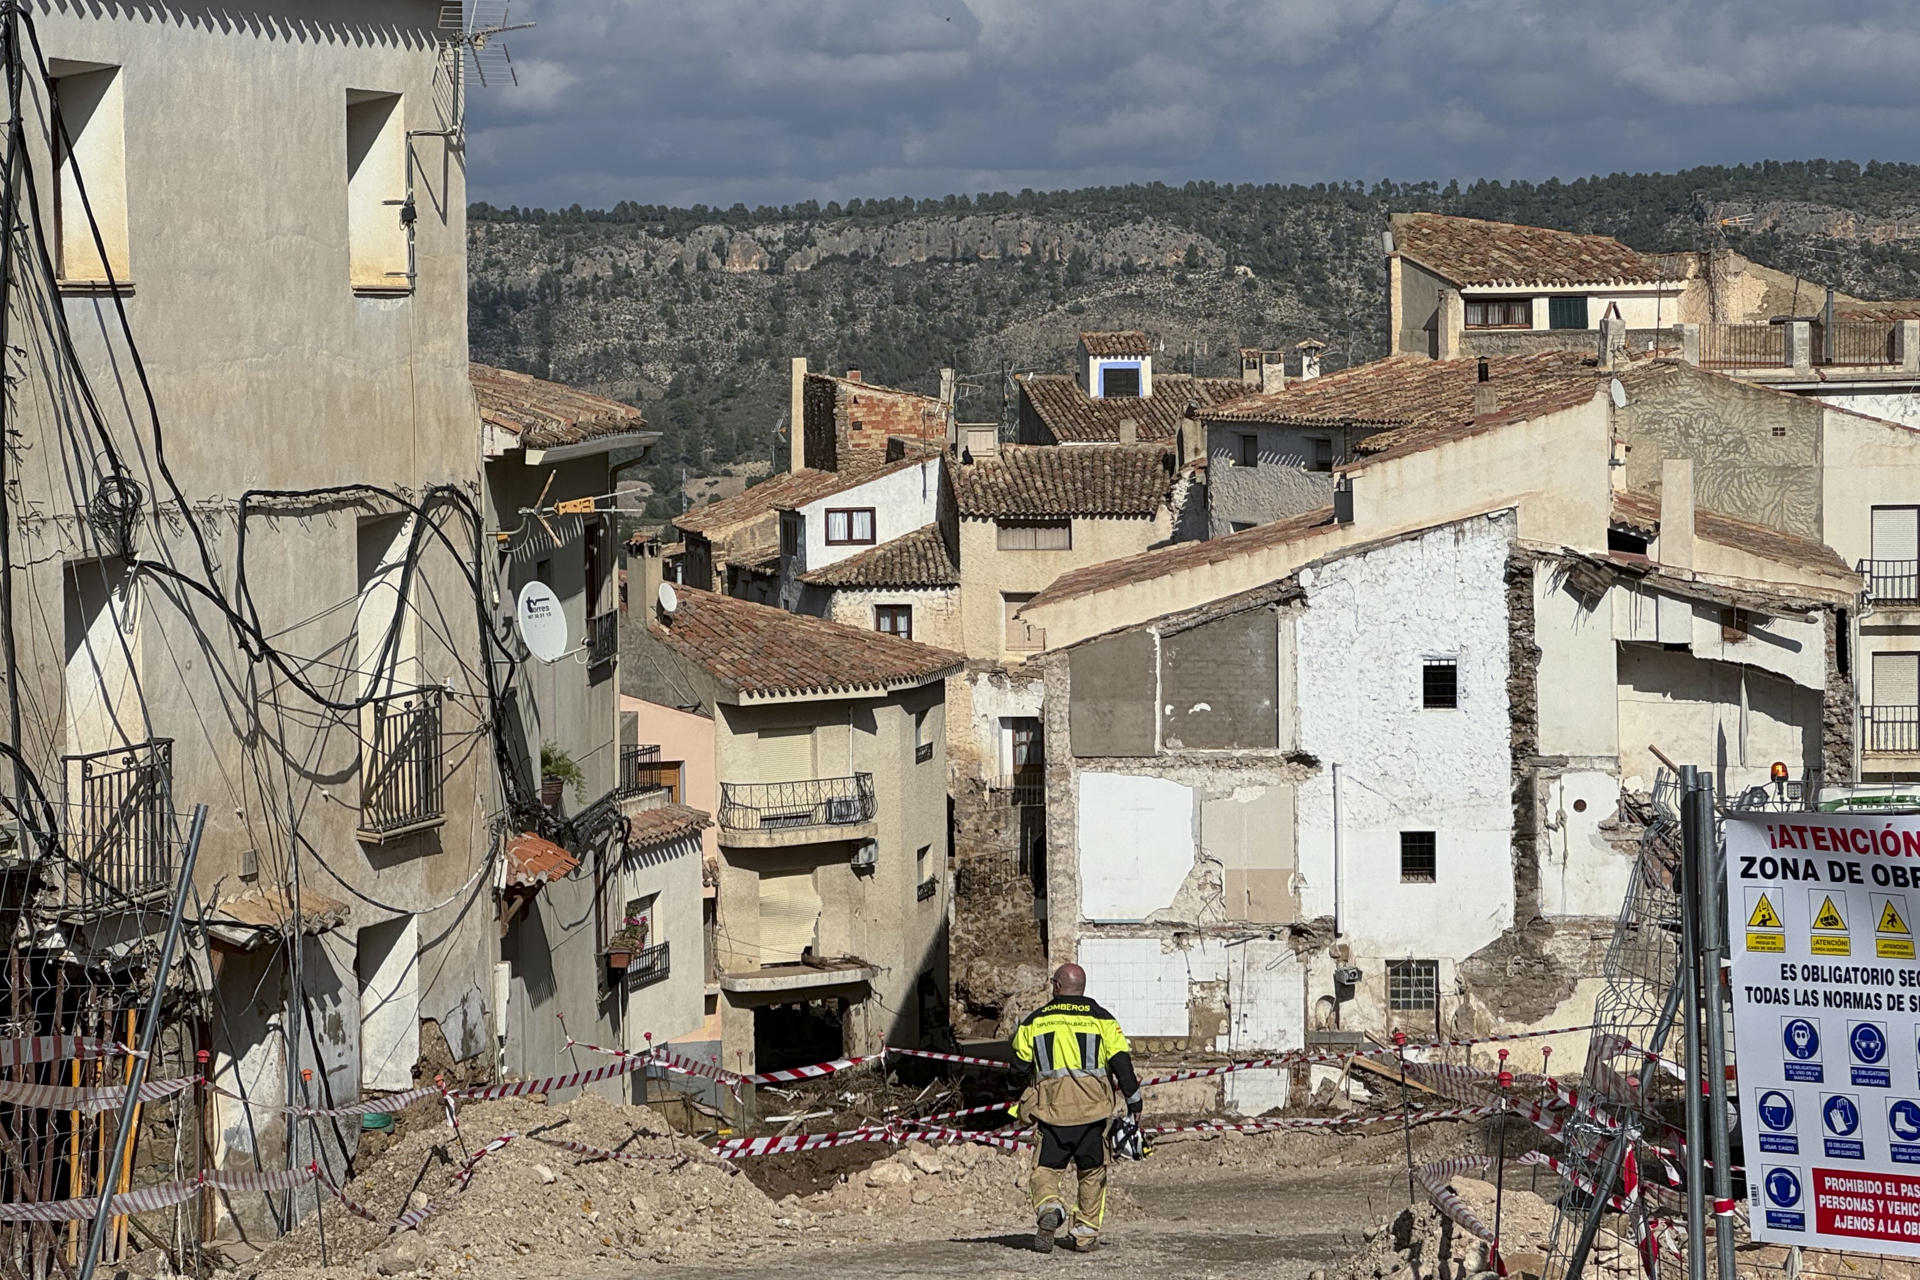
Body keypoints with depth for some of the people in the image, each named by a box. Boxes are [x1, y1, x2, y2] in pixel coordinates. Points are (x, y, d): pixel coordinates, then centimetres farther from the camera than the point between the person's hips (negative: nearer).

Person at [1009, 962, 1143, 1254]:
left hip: (1051, 1106, 0)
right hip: (1092, 1106, 0)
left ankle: (1048, 1206, -25)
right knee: (1092, 1170, 12)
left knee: (1047, 1166, 5)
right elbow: (1121, 1062, 0)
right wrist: (1133, 1100, 8)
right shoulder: (1100, 1018, 4)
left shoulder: (1035, 1021, 7)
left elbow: (1020, 1067, 12)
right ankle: (1086, 1232, 11)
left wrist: (1019, 1095, 32)